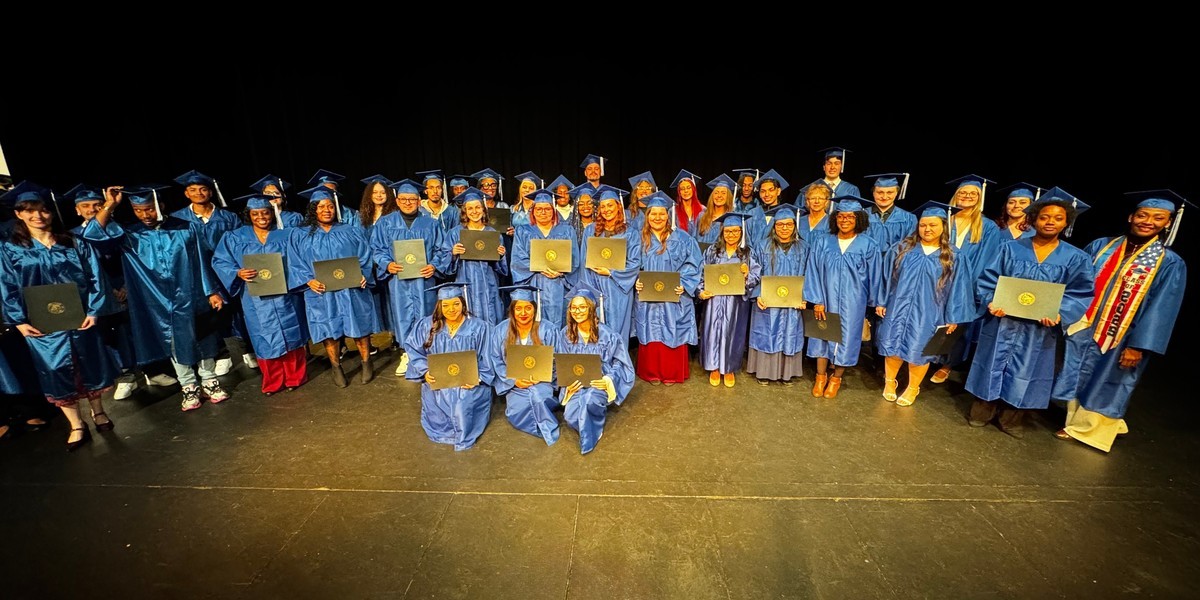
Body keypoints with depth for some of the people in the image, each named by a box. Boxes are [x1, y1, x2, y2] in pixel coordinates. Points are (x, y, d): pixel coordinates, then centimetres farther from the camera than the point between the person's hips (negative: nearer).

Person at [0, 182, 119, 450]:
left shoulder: (75, 244, 3)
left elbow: (96, 278, -1)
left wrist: (93, 311, -10)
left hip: (81, 320, 0)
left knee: (90, 366, 11)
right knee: (56, 373, 5)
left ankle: (98, 412, 31)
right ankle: (77, 426, 16)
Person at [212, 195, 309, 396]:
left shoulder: (286, 235, 7)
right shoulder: (235, 238, 7)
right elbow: (220, 262, 3)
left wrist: (289, 276, -14)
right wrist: (238, 273, -16)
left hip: (285, 297, 0)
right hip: (257, 300, 0)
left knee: (291, 336, 5)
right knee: (266, 341, 6)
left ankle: (295, 378, 18)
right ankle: (272, 382, 19)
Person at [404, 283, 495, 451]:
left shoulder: (478, 327, -1)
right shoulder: (427, 325, 3)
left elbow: (487, 360, -2)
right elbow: (413, 349, 3)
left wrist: (478, 378, -18)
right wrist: (425, 371, -13)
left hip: (468, 383, -2)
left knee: (462, 404, -28)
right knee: (434, 400, -25)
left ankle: (462, 433, 2)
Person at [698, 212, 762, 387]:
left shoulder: (749, 253, 2)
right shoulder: (712, 251, 3)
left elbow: (757, 277, -3)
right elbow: (702, 273, 3)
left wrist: (747, 275, -23)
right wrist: (701, 291, -11)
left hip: (737, 302, 0)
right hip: (715, 299, 1)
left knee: (733, 333, 7)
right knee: (714, 331, 4)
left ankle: (729, 369, 23)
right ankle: (714, 367, 20)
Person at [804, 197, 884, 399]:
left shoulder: (869, 246, -7)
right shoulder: (821, 243, -5)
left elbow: (874, 277, 1)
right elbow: (813, 273, -5)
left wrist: (875, 304, 7)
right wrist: (817, 301, -10)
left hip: (852, 303, -1)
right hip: (825, 300, 1)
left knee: (845, 339, 9)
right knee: (822, 336, 10)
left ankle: (836, 378, 29)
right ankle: (821, 376, 27)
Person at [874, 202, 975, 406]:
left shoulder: (952, 257, -1)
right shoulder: (902, 249, 0)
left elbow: (957, 288, 0)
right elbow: (886, 276, 3)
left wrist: (953, 318, -2)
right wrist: (881, 302, 0)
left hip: (927, 314, -1)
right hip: (898, 309, 1)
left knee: (918, 352, 8)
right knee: (892, 347, 8)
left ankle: (912, 389, 28)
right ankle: (889, 381, 31)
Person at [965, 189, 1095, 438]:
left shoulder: (1077, 258, 3)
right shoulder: (1010, 249, 2)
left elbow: (1081, 294, -2)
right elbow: (987, 279, -1)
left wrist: (1059, 313, -21)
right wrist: (990, 302, -19)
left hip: (1039, 328, 1)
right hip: (1002, 321, 0)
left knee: (1025, 372, 9)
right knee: (993, 366, 6)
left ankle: (1012, 419, 23)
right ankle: (981, 413, 20)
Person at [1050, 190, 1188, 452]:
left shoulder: (1170, 264, -6)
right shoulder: (1101, 246, 1)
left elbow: (1161, 311, -9)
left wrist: (1139, 346, -14)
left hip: (1120, 340, -2)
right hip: (1083, 330, 3)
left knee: (1105, 386, 11)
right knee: (1079, 379, 12)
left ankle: (1091, 430, 28)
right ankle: (1076, 424, 30)